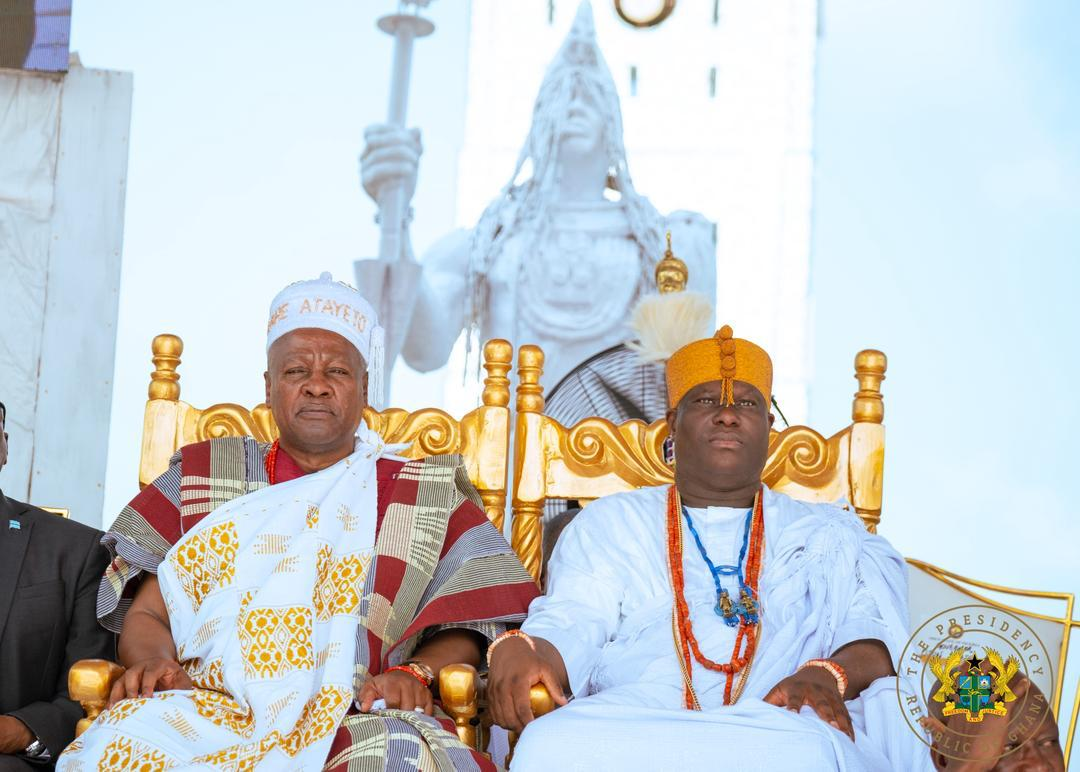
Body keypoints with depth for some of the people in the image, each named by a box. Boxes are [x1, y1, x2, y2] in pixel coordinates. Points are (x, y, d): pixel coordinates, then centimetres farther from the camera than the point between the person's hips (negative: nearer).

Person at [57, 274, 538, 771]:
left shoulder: (430, 496, 19)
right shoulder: (200, 478, 22)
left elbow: (464, 625, 9)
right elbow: (145, 615, 15)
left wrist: (416, 674, -13)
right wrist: (153, 662, -9)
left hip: (359, 718, -2)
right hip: (212, 706, 2)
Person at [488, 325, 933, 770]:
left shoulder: (830, 535, 26)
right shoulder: (609, 523, 26)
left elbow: (872, 632, 8)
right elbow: (569, 625, 9)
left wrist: (828, 676, -19)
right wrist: (519, 652, -18)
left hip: (782, 725, -3)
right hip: (635, 720, 3)